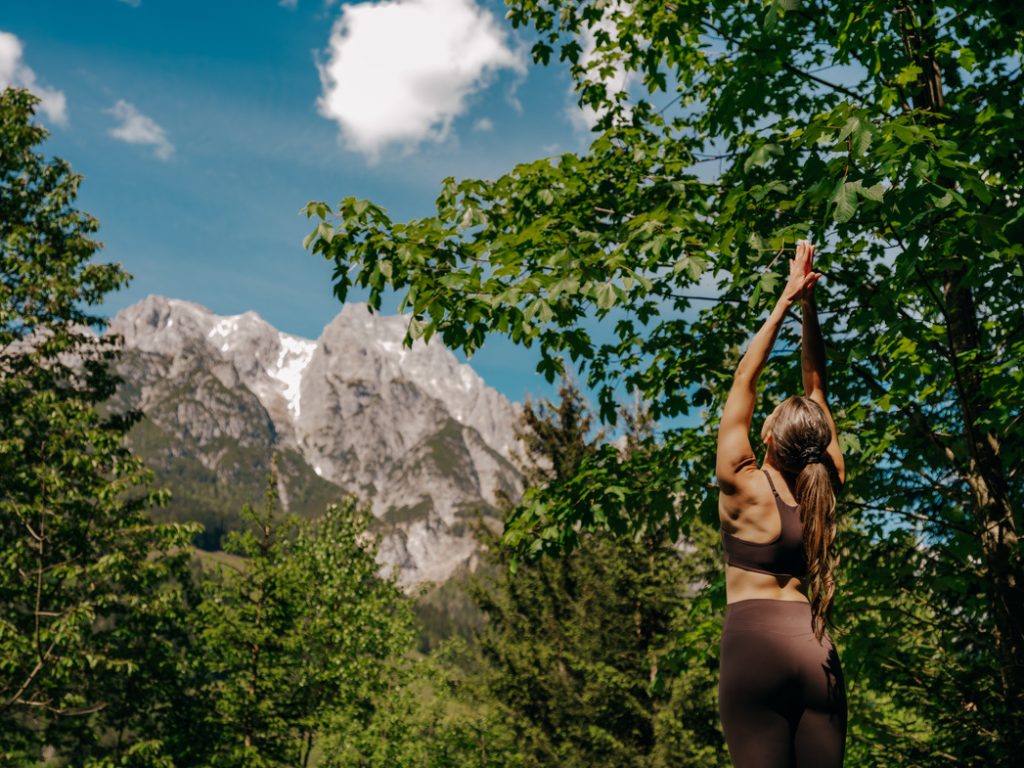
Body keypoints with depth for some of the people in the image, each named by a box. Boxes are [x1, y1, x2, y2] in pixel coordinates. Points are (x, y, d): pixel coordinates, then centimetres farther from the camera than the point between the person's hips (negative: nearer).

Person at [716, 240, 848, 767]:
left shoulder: (743, 486, -4)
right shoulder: (824, 485, 7)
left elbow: (744, 378, 1)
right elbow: (816, 386, 14)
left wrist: (785, 303, 4)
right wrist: (808, 306, 15)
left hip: (755, 640, -5)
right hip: (817, 646, 5)